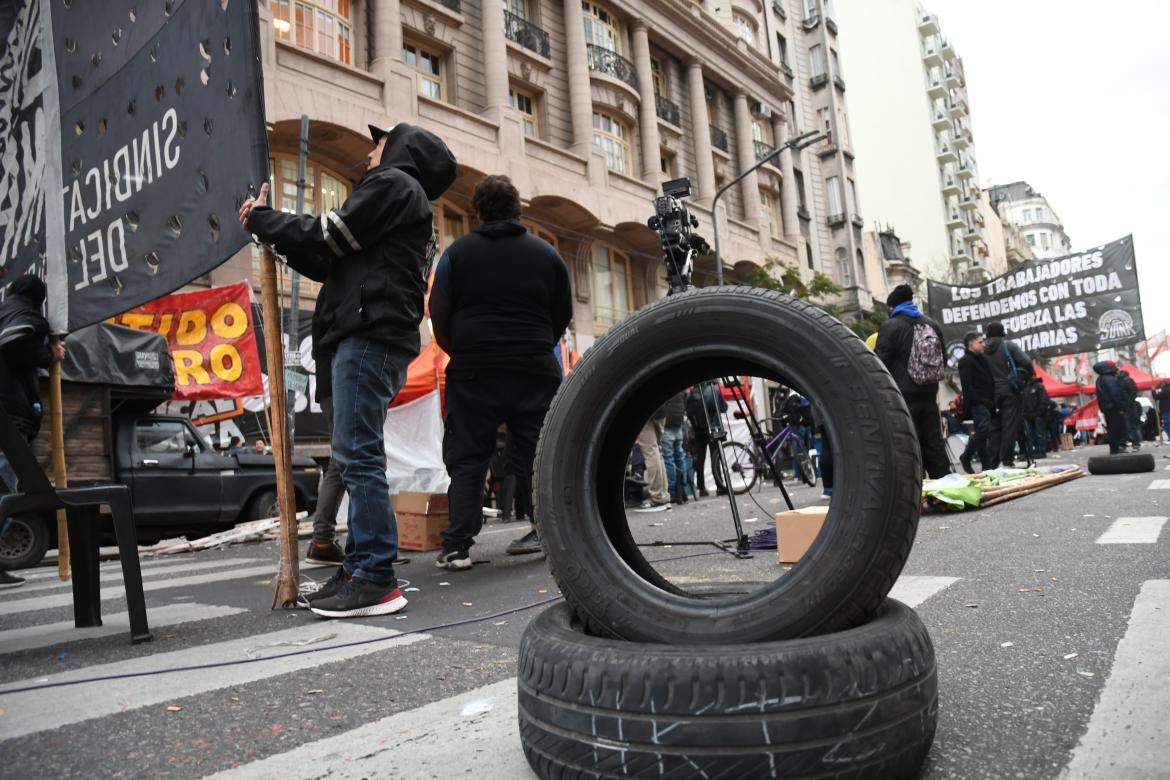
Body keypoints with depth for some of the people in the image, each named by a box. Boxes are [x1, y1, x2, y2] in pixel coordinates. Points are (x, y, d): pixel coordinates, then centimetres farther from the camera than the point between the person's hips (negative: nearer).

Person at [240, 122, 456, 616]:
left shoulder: (394, 183, 3)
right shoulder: (409, 205, 32)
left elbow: (328, 236, -5)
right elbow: (332, 262, 27)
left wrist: (262, 219, 9)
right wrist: (274, 232, 25)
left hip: (369, 336, -10)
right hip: (370, 338, 10)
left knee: (358, 455, -14)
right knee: (358, 458, 8)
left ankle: (375, 580, -13)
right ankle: (361, 567, 11)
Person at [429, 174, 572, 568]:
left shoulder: (458, 252, 2)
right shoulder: (547, 253, 9)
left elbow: (438, 313, 0)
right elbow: (564, 314, 12)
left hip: (474, 372, -2)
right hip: (536, 371, 2)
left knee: (466, 458, 4)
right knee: (535, 454, 10)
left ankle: (457, 545, 2)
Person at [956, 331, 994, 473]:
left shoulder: (981, 359, 22)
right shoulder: (965, 361, -6)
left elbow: (989, 383, 26)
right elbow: (967, 386, -15)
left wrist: (992, 402, 14)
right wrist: (980, 401, -18)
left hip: (986, 403, 9)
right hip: (977, 403, -9)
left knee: (982, 432, 8)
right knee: (983, 429, -20)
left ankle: (988, 466, 9)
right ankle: (966, 457, -6)